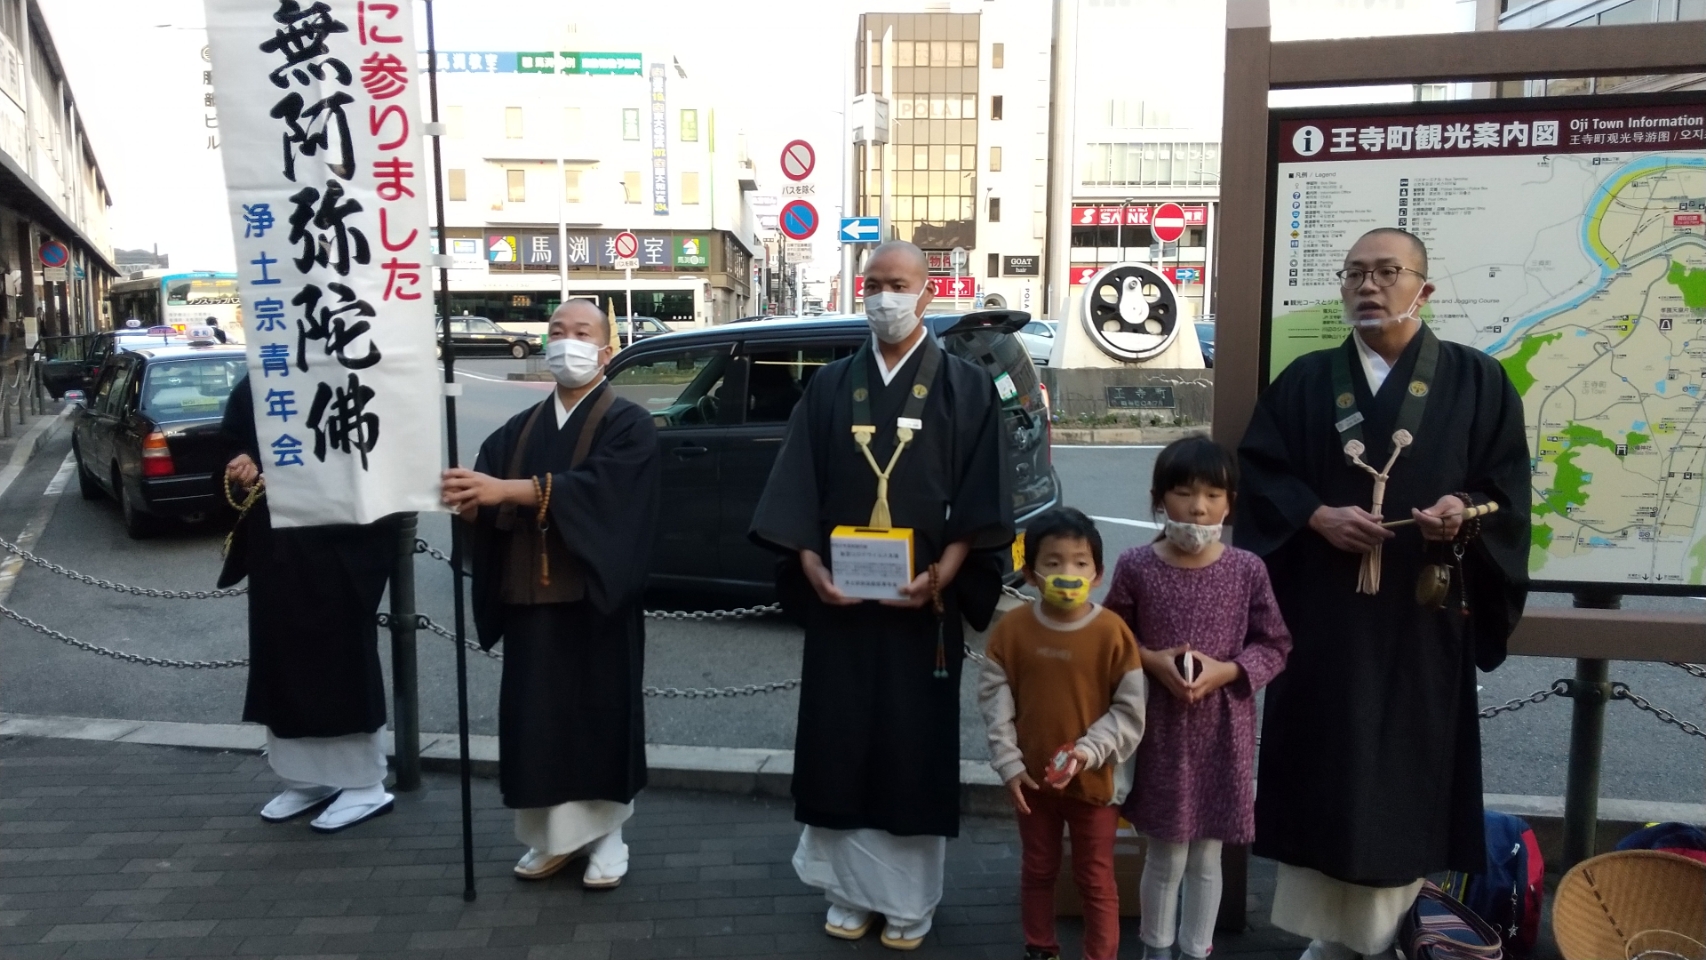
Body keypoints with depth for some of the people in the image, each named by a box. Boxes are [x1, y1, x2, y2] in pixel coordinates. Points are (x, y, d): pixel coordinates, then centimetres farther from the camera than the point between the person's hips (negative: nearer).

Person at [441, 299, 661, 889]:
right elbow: (488, 495, -1)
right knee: (536, 716, 7)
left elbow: (595, 488, -22)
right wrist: (467, 496, -25)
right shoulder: (520, 429, 13)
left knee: (601, 712, 3)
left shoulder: (628, 424, -4)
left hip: (596, 603, -4)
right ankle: (552, 834, 23)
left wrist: (509, 490, -31)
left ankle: (605, 832, 20)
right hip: (531, 601, 5)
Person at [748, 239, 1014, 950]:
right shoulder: (829, 387, 9)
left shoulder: (965, 387, 2)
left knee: (914, 748, 5)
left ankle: (908, 902, 20)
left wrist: (941, 576, -16)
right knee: (839, 745, 7)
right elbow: (796, 490, 4)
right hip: (839, 599, 2)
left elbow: (980, 499, -4)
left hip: (921, 601, -2)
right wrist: (811, 566, -10)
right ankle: (849, 892, 23)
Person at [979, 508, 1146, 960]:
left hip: (1094, 781, -3)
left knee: (1096, 882, 13)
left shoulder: (1113, 632, -16)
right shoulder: (1012, 628, -10)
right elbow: (994, 698, -4)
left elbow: (1130, 711, -12)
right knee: (1037, 872, 21)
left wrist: (1088, 752, -22)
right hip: (1032, 779, 3)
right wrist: (1008, 763, -9)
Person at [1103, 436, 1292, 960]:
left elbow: (1274, 645, 1)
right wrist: (1152, 661, -15)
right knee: (1166, 856, 11)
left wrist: (1225, 671, -15)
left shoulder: (1247, 569, -6)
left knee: (1206, 857, 14)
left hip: (1224, 728, 1)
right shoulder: (1135, 567, -7)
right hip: (1159, 726, -1)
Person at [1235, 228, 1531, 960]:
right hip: (1324, 614, 1)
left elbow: (1509, 486, 3)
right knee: (1325, 767, 5)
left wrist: (1467, 510, -18)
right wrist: (1317, 516, -14)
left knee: (1407, 770, 5)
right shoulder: (1304, 381, 8)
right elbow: (1258, 472, 1)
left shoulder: (1477, 382, 6)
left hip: (1422, 617, -1)